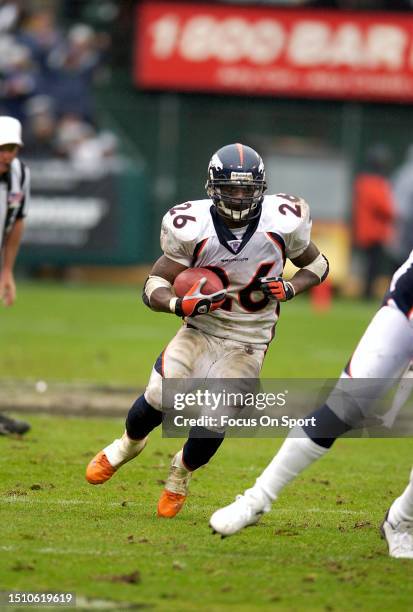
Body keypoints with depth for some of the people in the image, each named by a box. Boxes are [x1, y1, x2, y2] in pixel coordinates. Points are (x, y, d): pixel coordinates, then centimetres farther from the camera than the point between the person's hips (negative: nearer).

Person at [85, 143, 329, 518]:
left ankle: (181, 474, 22)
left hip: (247, 341, 0)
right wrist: (180, 304, -34)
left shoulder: (282, 222, -14)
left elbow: (318, 266, 4)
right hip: (201, 328, 0)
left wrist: (288, 289, -16)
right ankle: (128, 445, 21)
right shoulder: (192, 228, -16)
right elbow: (153, 288, -12)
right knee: (160, 395, -16)